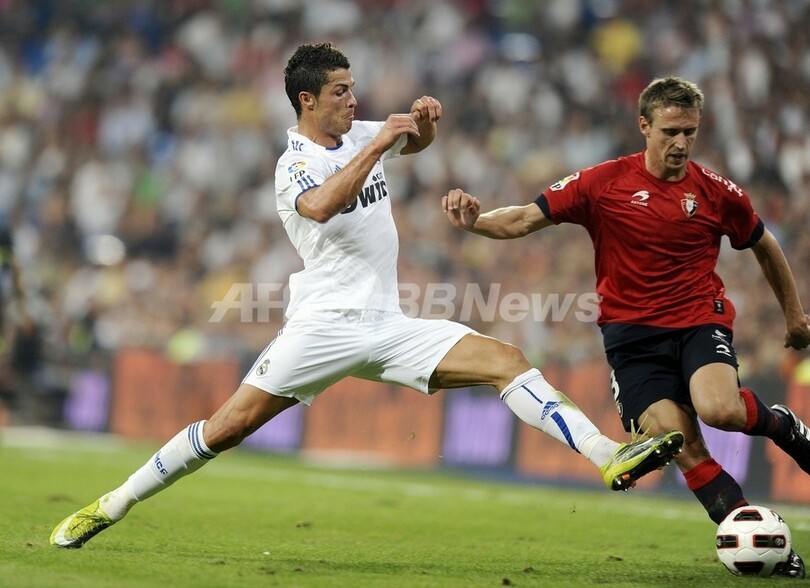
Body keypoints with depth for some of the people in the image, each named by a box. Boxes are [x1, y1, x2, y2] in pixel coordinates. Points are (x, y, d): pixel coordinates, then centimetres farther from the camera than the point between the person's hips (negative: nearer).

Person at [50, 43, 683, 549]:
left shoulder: (359, 135, 13)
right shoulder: (296, 163, -7)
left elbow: (414, 144, 34)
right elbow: (322, 206, -31)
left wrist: (423, 122, 10)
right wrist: (377, 145, -28)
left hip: (387, 326, 6)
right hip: (324, 323, -6)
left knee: (507, 359, -9)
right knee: (229, 426, -10)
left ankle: (612, 458, -18)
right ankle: (108, 507, 1)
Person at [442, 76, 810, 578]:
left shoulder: (718, 192, 0)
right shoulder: (605, 183, -4)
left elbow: (764, 246, 18)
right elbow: (524, 220, -6)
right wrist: (475, 220, -26)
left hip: (701, 320, 0)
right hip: (632, 330, 0)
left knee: (719, 409, -31)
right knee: (682, 444, -16)